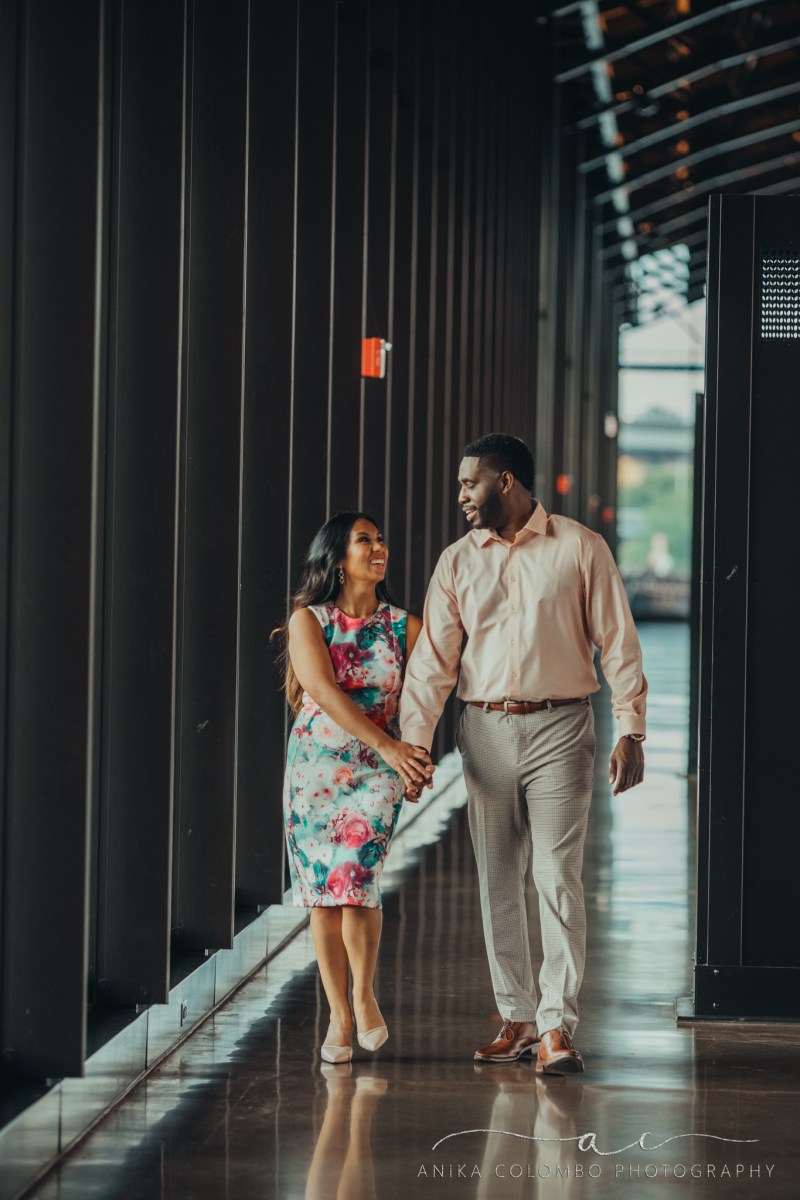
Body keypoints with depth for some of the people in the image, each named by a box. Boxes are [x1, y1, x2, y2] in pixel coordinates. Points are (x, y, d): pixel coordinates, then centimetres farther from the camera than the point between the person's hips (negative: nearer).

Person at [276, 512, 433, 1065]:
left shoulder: (404, 626, 6)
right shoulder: (307, 620, 0)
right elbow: (324, 692, -13)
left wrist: (413, 760, -15)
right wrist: (387, 745, -23)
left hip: (377, 771, 0)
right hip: (314, 767, 0)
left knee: (356, 879, -16)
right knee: (322, 892, 1)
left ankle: (365, 996, 4)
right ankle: (340, 1015, 12)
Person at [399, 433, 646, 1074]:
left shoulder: (580, 549, -1)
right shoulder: (457, 562, 8)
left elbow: (618, 643, -2)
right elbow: (433, 658, 4)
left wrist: (631, 731, -9)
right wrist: (412, 743, -4)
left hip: (559, 728, -4)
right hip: (485, 732, 4)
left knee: (557, 877, -8)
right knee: (497, 882, 6)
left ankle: (557, 1025, -6)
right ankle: (517, 1020, 14)